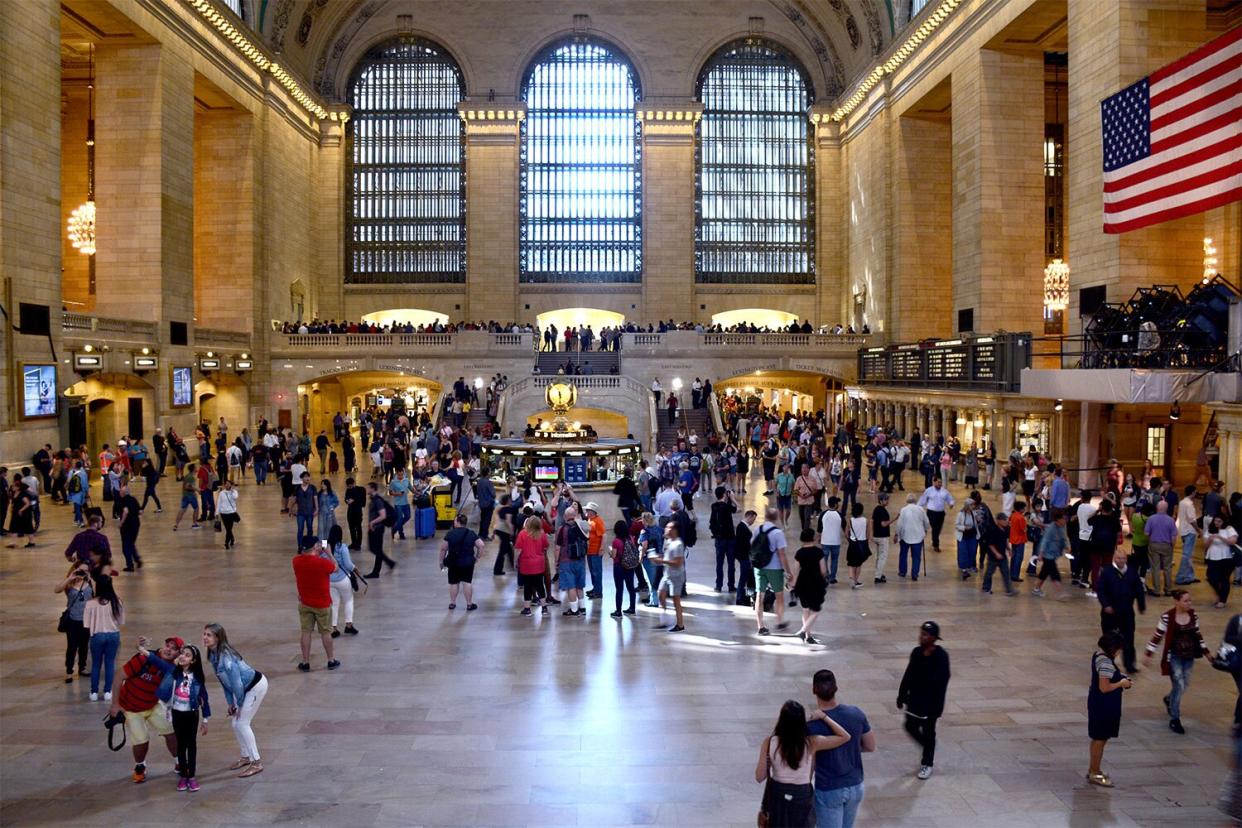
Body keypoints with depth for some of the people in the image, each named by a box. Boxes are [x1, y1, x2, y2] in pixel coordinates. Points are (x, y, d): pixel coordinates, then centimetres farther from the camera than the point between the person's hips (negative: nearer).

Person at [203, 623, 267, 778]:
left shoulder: (226, 656, -30)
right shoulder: (213, 655, -2)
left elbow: (236, 683, -26)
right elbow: (224, 681, 8)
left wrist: (239, 704, -14)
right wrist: (230, 703, 8)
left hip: (256, 685, -9)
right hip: (246, 688, 9)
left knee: (242, 723, -7)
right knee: (236, 723, 13)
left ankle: (257, 763, 1)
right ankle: (246, 757, 31)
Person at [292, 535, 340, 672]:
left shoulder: (296, 561, -10)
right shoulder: (323, 562, -24)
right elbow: (335, 567, -4)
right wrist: (328, 552, 2)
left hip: (304, 603, 3)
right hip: (322, 604, -3)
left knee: (306, 632, 11)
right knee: (326, 632, 10)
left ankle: (305, 663, 16)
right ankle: (331, 661, 21)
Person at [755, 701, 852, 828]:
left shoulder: (769, 743, -19)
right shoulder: (811, 743, -20)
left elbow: (759, 777, -13)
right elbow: (845, 737, -9)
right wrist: (823, 716, -6)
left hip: (776, 796, 0)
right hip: (801, 798, 0)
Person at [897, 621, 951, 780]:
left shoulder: (941, 657, -19)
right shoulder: (916, 653, -1)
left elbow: (941, 682, -20)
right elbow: (908, 676, 7)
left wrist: (936, 706, -21)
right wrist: (902, 695, 9)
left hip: (930, 702, -6)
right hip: (914, 699, 6)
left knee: (928, 732, 6)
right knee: (911, 727, 13)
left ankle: (927, 764, 24)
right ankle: (929, 749, 39)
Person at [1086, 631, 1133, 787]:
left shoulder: (1099, 656, 6)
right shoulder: (1106, 662, -25)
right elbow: (1104, 687, -27)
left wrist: (1121, 678, 8)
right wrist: (1121, 683, -13)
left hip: (1098, 704, 10)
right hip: (1104, 706, -10)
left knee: (1099, 739, 20)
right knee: (1100, 739, 2)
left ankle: (1093, 770, 31)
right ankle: (1095, 774, 12)